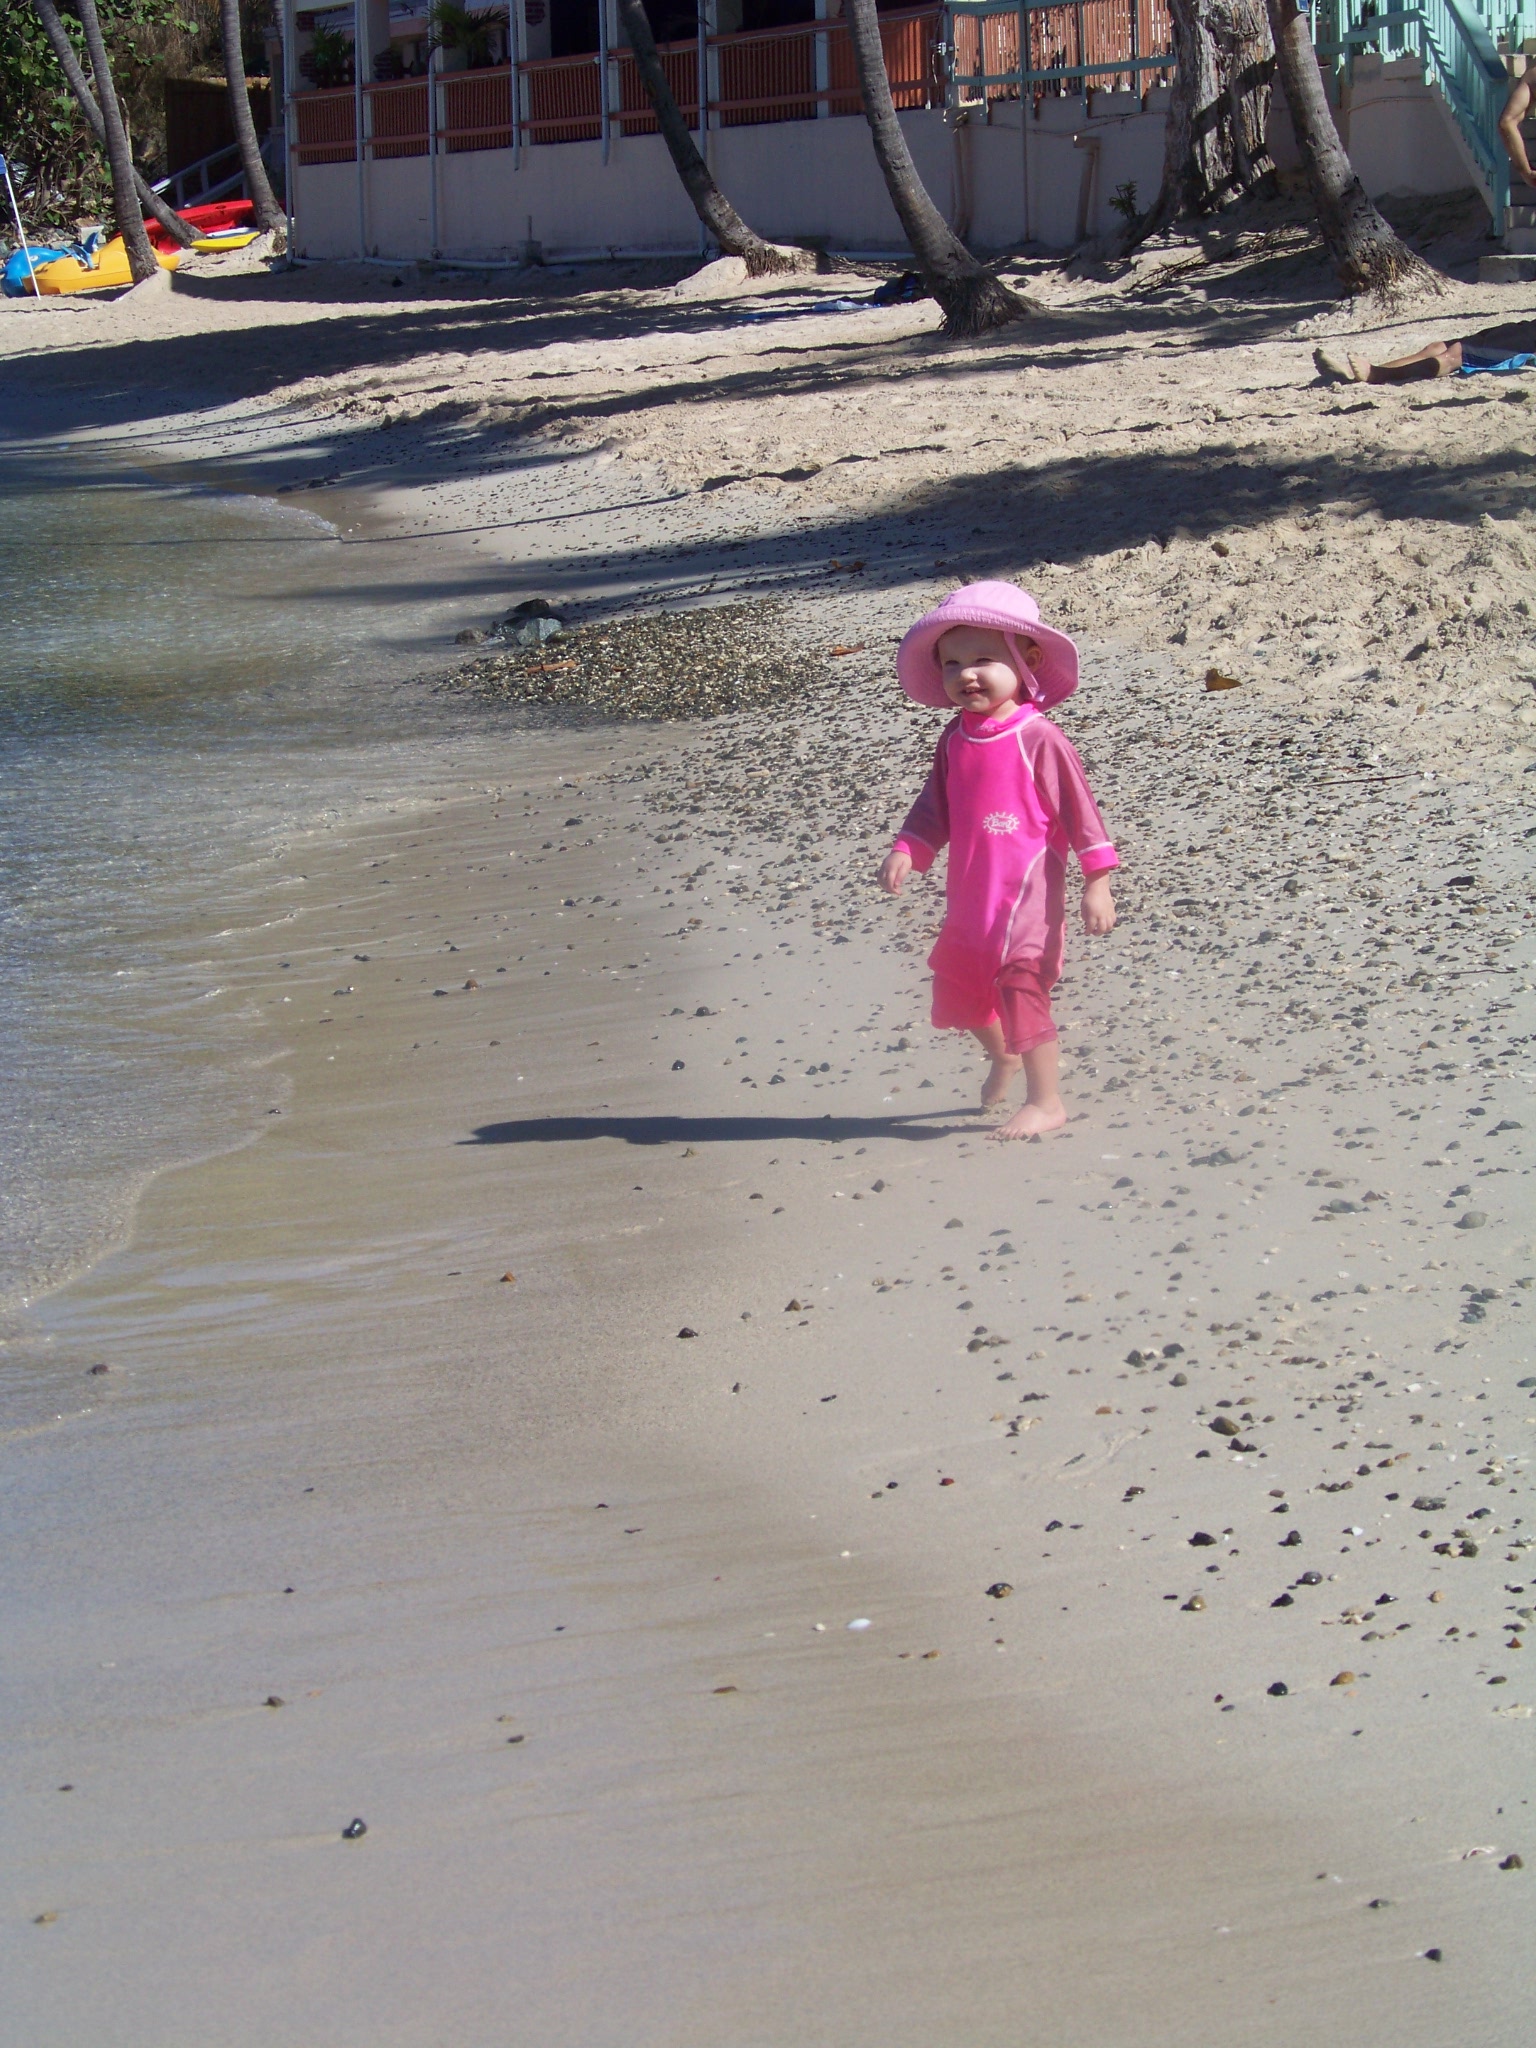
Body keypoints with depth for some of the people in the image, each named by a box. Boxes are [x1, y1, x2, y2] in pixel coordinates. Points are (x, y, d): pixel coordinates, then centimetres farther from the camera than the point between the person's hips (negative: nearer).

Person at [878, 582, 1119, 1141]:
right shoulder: (955, 739, 5)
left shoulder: (1038, 739, -14)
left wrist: (1096, 882, -13)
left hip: (1026, 898, -7)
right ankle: (1004, 1056, 46)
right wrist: (906, 852, -5)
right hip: (970, 901, 7)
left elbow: (1078, 809, -12)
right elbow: (935, 808, 11)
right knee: (958, 988, 18)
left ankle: (1046, 1102, 11)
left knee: (1022, 992, -3)